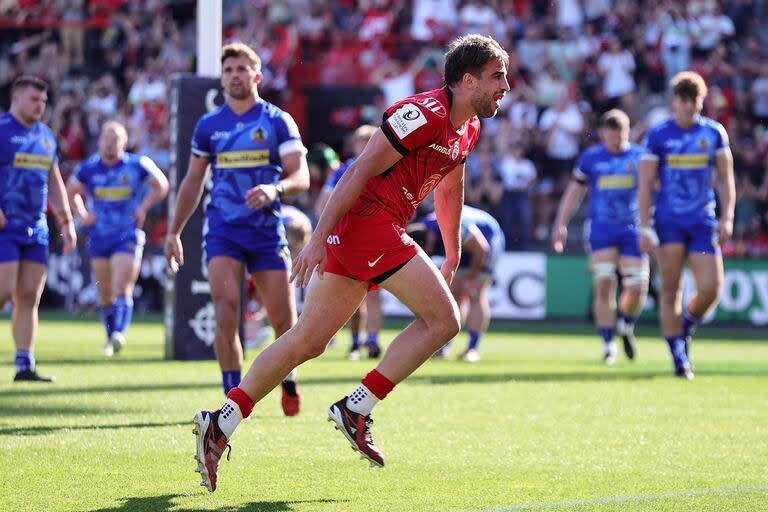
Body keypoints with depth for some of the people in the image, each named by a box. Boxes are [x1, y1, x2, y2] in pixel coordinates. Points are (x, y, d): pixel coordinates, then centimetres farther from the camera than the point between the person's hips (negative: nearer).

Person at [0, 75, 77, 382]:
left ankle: (25, 365, 4)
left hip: (36, 228, 7)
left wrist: (66, 222, 17)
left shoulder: (45, 136, 16)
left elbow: (55, 183, 22)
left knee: (29, 297, 3)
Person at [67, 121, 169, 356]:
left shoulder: (137, 165, -3)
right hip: (99, 237, 3)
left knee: (122, 289, -16)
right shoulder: (88, 169, 3)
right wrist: (83, 215, 6)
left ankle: (119, 334, -29)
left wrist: (143, 208, 0)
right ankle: (111, 338, 23)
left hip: (127, 236, -3)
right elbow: (71, 192, 20)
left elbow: (161, 186, 11)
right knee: (106, 293, 10)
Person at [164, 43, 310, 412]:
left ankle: (288, 381, 29)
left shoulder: (278, 121, 1)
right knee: (225, 309, -17)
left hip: (267, 230, -1)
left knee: (283, 320, 0)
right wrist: (174, 232, 15)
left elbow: (301, 177, -7)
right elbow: (193, 181, 17)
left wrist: (275, 189, -28)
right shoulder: (208, 125, 8)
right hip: (223, 232, 1)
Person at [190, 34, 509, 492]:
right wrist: (319, 239, -20)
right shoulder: (426, 113, -16)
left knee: (309, 341, 9)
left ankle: (221, 422, 8)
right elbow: (362, 170, -18)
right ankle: (357, 408, -7)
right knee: (443, 319, -9)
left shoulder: (468, 129, 14)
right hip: (368, 219, -9)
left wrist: (453, 258, 35)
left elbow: (450, 189, 31)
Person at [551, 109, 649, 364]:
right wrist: (561, 224, 7)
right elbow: (575, 191, 13)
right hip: (601, 230, -1)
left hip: (633, 229, 1)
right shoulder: (590, 157, 5)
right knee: (604, 284, -12)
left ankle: (626, 326, 27)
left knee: (637, 287, -5)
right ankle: (608, 345, -4)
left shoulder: (640, 156, 4)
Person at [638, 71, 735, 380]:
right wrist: (645, 228, -6)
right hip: (668, 222, -2)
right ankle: (679, 358, 2)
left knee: (711, 288, -7)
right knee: (671, 290, -6)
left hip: (703, 223, 2)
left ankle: (684, 329, 22)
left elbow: (726, 178, 10)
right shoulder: (658, 135, 0)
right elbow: (645, 184, 0)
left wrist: (727, 218, -1)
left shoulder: (714, 133, 6)